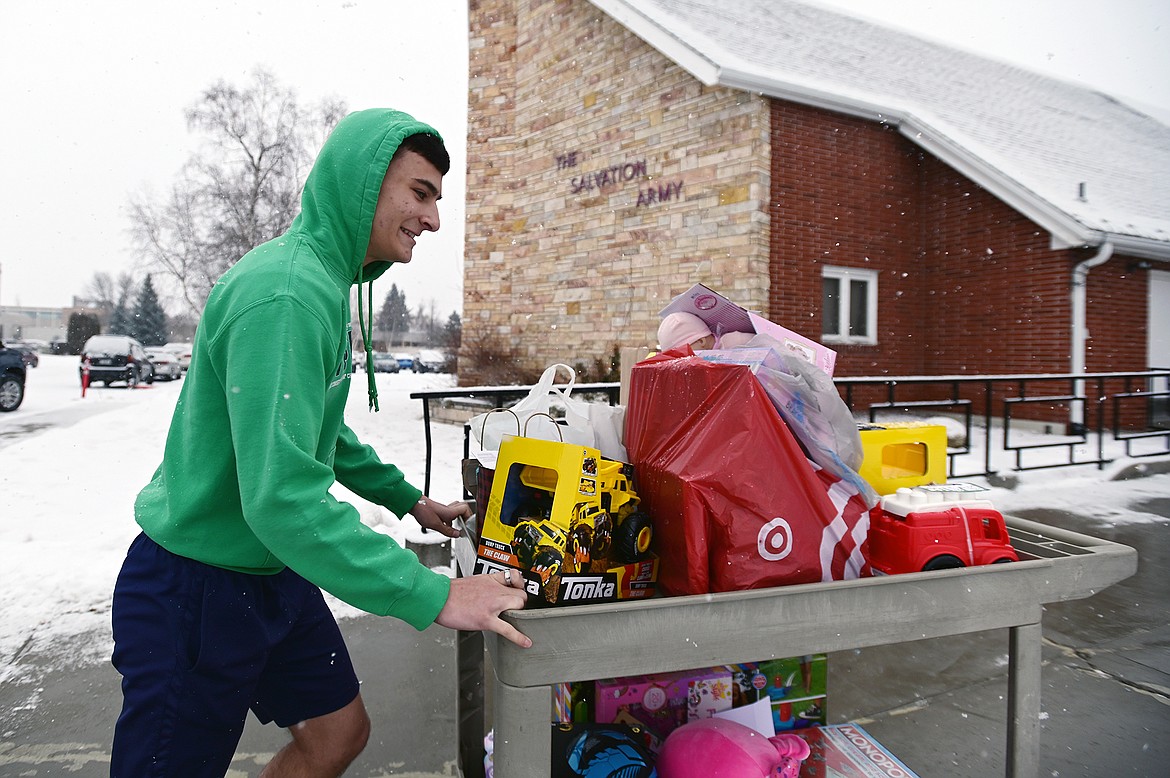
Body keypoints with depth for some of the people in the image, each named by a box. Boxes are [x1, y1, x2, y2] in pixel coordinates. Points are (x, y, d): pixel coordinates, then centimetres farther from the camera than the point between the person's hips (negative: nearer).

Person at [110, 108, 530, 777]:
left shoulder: (329, 284, 7)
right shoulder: (285, 294, -27)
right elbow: (281, 496, -34)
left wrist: (410, 500, 19)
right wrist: (433, 596, -30)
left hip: (275, 574, 10)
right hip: (197, 590, -9)